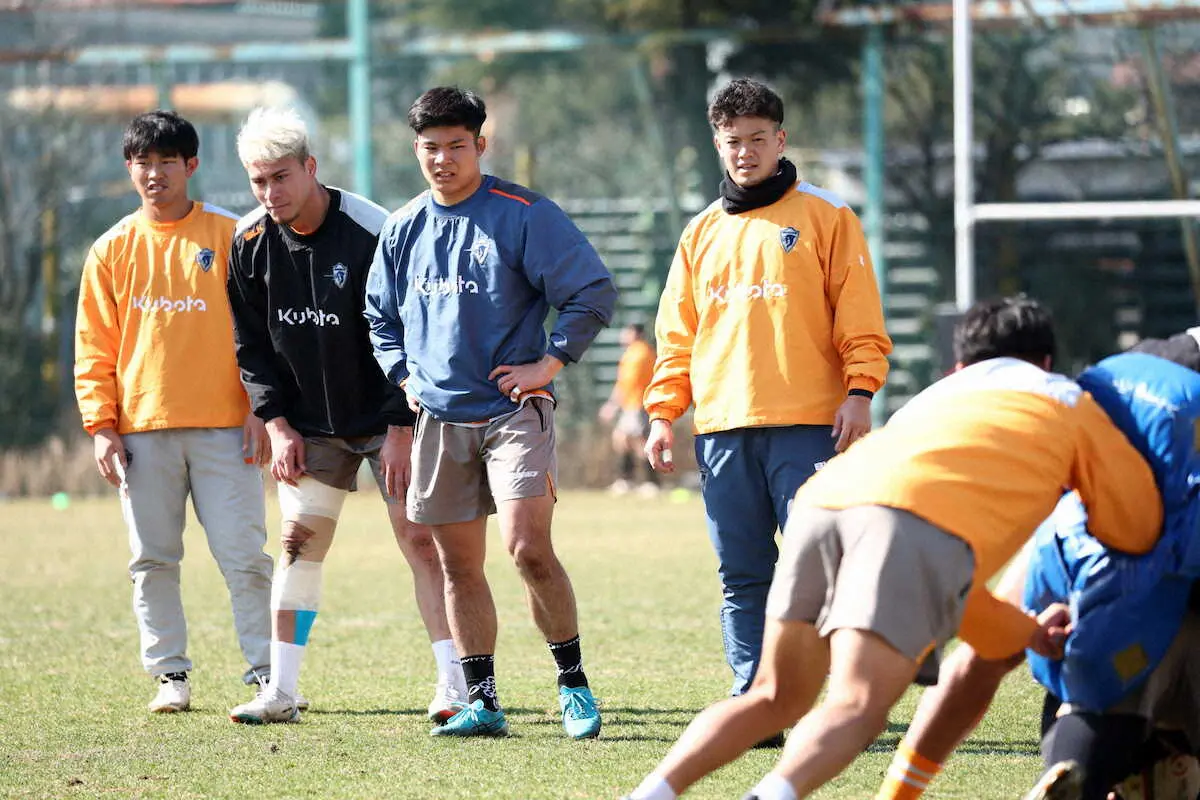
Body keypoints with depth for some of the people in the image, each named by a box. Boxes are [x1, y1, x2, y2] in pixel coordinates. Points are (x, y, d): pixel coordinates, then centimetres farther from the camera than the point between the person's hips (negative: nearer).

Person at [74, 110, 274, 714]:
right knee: (153, 560, 5)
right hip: (142, 430, 3)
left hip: (222, 426, -2)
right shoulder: (113, 249, 9)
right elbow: (93, 347, 9)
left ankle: (267, 674, -1)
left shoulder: (232, 237, 3)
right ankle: (170, 674, 12)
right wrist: (101, 425, 0)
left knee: (243, 556, -5)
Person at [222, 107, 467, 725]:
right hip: (310, 426, 4)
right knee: (298, 541, 2)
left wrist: (400, 429, -16)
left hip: (386, 419, -4)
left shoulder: (371, 233, -18)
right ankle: (280, 691, 7)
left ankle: (454, 683, -10)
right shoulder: (249, 244, -4)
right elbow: (251, 346, 5)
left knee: (419, 537, -9)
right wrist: (277, 423, -3)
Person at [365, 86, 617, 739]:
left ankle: (573, 684, -3)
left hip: (513, 410, -5)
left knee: (529, 549, -17)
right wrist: (403, 375, 12)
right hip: (439, 418, 6)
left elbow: (593, 292, -6)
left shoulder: (523, 215, -7)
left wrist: (549, 364, -10)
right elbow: (380, 315, 26)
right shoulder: (404, 228, 11)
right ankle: (481, 702, 14)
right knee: (458, 565, 7)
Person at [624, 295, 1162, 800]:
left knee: (777, 697, 18)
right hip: (923, 523, -5)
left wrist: (1024, 632, 52)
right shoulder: (1066, 400, 32)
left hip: (825, 497, 5)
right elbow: (1138, 530, 36)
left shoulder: (931, 400, 44)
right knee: (856, 707, -15)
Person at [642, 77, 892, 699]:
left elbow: (859, 317, 1)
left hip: (806, 426, -4)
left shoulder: (825, 217, 6)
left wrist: (860, 391, -11)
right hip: (722, 429, 4)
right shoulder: (701, 232, 18)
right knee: (742, 579, 2)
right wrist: (663, 414, 9)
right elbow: (677, 334, 19)